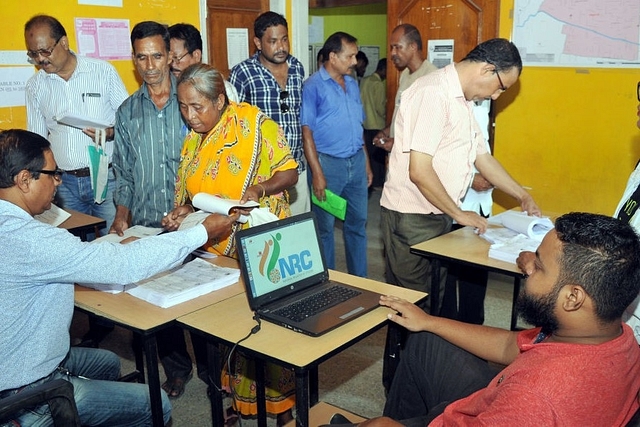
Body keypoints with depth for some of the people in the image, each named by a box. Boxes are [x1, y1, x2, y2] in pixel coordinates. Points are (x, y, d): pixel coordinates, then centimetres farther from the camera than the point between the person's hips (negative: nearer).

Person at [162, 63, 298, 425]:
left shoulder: (257, 124, -9)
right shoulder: (193, 138, 9)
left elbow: (289, 173, -6)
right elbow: (198, 193, 16)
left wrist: (259, 188, -24)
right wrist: (184, 211, -4)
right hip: (216, 250, 5)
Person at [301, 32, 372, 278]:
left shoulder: (352, 84, 11)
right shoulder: (314, 86, -9)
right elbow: (307, 132, -12)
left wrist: (366, 163, 14)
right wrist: (317, 173, -17)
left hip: (356, 162, 6)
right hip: (329, 164, -6)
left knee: (358, 222, 12)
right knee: (325, 226, 5)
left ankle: (359, 279, 25)